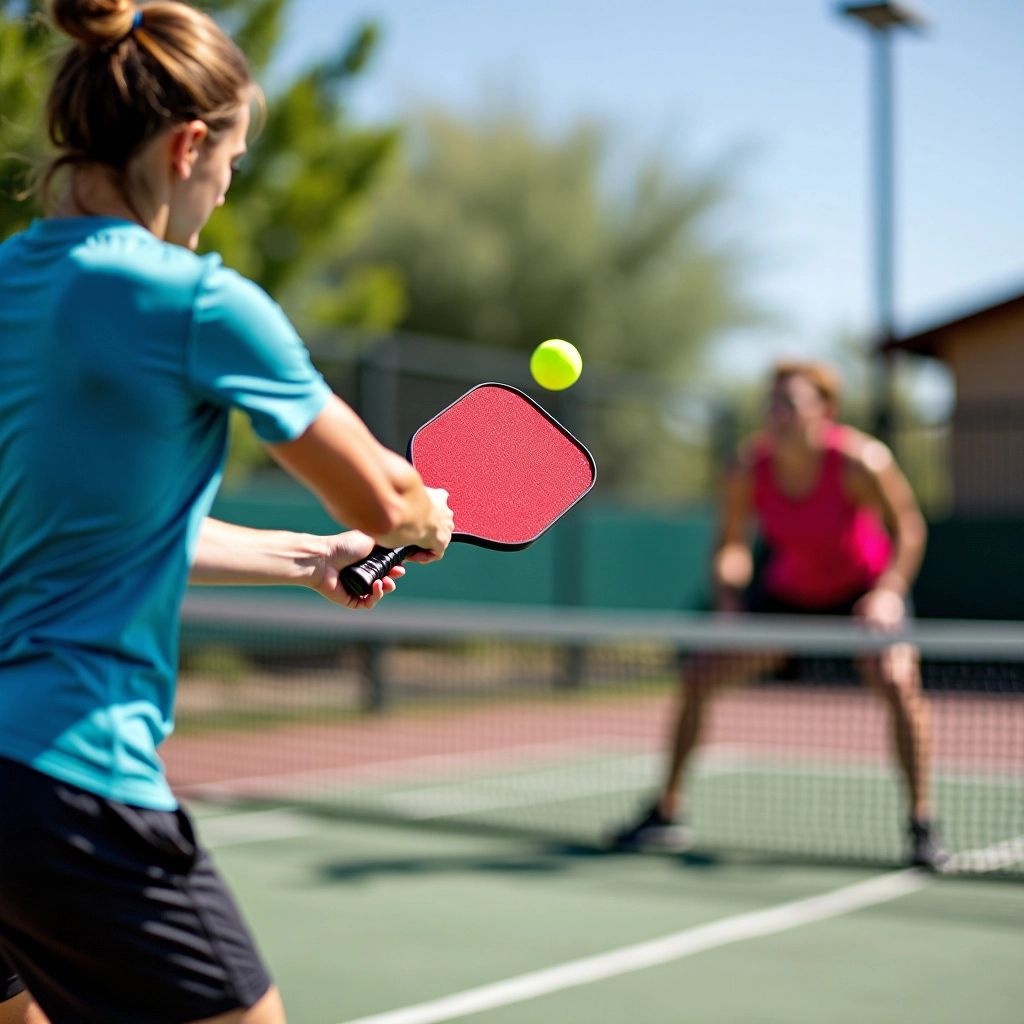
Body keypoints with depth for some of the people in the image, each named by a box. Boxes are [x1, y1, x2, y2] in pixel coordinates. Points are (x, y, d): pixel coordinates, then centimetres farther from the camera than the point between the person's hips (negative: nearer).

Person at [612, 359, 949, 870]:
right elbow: (731, 545, -4)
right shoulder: (749, 469, -20)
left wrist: (888, 592, -28)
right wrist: (728, 600, -21)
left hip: (863, 592, -3)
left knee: (898, 683, -29)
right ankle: (667, 813, 9)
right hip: (785, 592, 3)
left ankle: (921, 826, -12)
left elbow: (907, 529, -15)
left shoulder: (859, 462, -28)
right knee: (697, 675, -6)